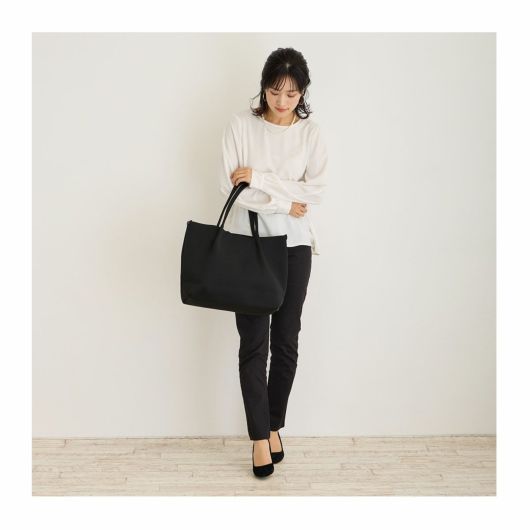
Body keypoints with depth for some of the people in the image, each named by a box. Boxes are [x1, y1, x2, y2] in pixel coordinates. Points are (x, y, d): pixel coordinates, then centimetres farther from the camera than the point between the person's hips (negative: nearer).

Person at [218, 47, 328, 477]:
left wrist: (260, 179, -17)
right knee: (254, 342, -2)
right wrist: (283, 202, -14)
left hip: (293, 245, 2)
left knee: (286, 341, 7)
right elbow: (230, 186, -10)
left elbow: (316, 189, -10)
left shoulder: (311, 132, 1)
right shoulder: (241, 124, -3)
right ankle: (260, 436, 9)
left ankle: (274, 426, 24)